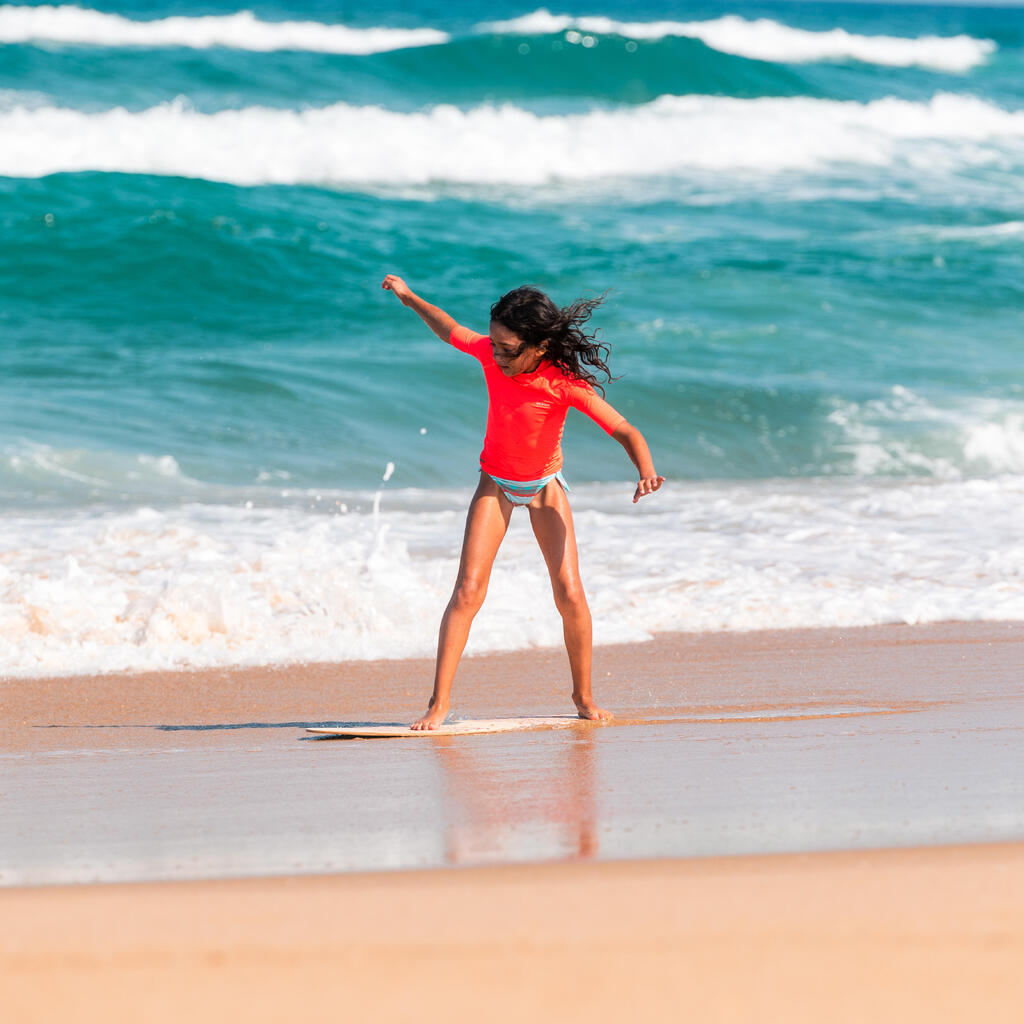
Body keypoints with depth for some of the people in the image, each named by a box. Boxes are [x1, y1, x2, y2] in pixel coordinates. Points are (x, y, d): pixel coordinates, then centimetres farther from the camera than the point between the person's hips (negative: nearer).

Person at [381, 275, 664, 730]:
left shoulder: (566, 384, -29)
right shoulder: (490, 354, -20)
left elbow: (626, 431, -29)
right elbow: (451, 331, 3)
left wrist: (646, 473, -47)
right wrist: (409, 298, 7)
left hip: (544, 487, -2)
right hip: (495, 484, 2)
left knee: (569, 594, -9)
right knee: (468, 590, -12)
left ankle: (584, 695, 14)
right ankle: (439, 702, -11)